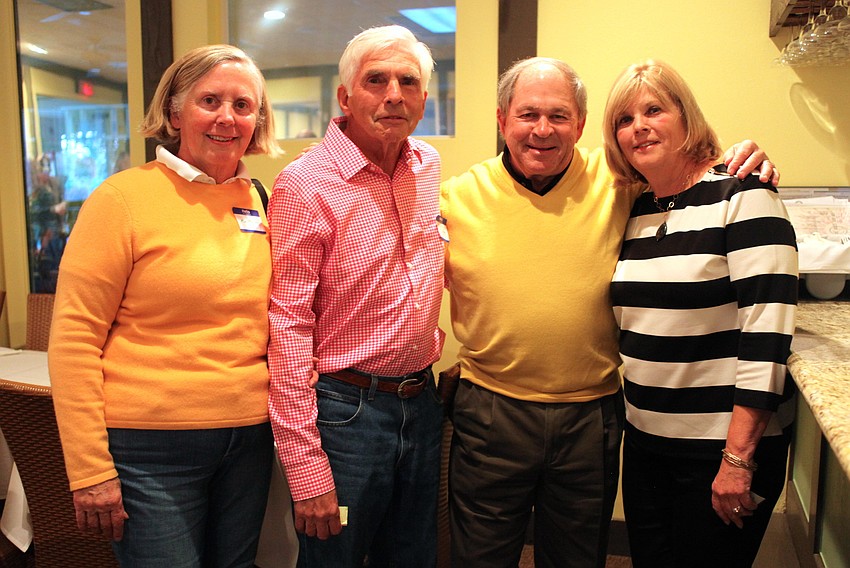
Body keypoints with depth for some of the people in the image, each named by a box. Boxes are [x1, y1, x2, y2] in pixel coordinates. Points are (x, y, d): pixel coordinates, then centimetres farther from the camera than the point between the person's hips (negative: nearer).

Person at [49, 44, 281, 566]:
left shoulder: (261, 202, 5)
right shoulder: (125, 197, -9)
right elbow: (73, 340, -10)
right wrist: (90, 470, -11)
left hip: (249, 439, 5)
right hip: (152, 445, -5)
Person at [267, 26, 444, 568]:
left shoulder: (429, 167, 5)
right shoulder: (305, 184, -14)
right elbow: (287, 325, -16)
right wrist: (305, 469, -17)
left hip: (422, 402, 6)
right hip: (345, 409, -6)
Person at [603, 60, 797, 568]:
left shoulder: (742, 196, -12)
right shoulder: (635, 210, 7)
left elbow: (767, 332, -18)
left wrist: (738, 457, -19)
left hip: (725, 445, -6)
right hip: (646, 436, 6)